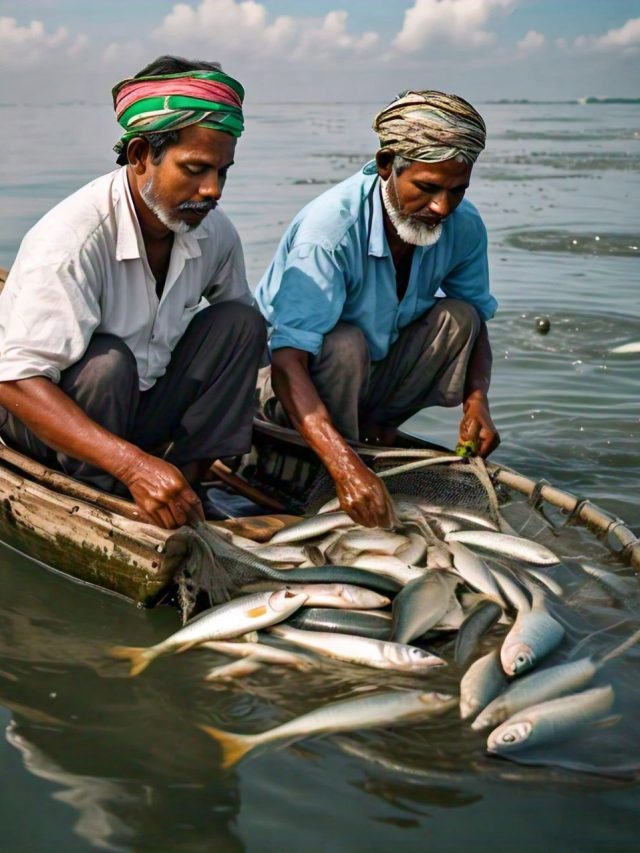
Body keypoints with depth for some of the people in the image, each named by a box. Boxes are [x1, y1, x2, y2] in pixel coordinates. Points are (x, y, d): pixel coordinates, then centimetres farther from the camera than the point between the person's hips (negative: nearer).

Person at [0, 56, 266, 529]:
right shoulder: (73, 238, -29)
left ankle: (190, 479, -11)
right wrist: (134, 464, -46)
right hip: (43, 419, -5)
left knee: (241, 322, -11)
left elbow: (241, 338, 4)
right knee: (106, 360, -35)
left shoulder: (216, 233, -10)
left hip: (144, 408, 5)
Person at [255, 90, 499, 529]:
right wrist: (346, 468, -53)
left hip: (375, 373, 5)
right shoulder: (330, 227, -33)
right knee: (343, 344, -35)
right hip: (293, 380, -5)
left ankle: (374, 427, -4)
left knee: (457, 316, -17)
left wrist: (477, 400, -24)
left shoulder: (463, 225, -16)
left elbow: (476, 324, -2)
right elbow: (288, 361, -41)